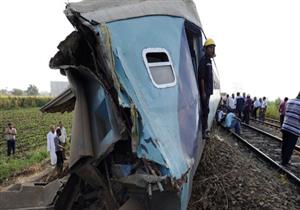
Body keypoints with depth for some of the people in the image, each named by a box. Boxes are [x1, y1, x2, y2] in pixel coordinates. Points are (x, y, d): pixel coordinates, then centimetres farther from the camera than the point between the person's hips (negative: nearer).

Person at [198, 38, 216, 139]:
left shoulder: (209, 60, 17)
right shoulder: (203, 60, -12)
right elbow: (201, 77, -19)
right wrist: (203, 91, -22)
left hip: (208, 90, 10)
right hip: (204, 90, -10)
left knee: (206, 109, 14)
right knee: (205, 110, -9)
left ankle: (204, 128, 24)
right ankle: (203, 131, -4)